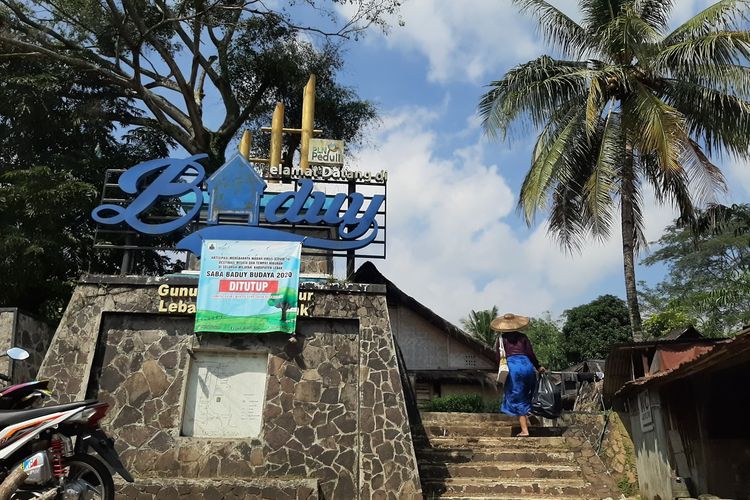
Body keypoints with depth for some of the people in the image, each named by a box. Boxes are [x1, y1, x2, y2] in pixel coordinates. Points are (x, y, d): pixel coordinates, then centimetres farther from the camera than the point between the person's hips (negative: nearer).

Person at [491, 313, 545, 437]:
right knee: (526, 394, 26)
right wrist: (538, 367, 22)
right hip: (526, 365, 2)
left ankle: (524, 430, 2)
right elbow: (531, 354, 9)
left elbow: (498, 357, 5)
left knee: (518, 400, 3)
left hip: (512, 367, -2)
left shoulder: (500, 339, 8)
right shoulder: (522, 337, 12)